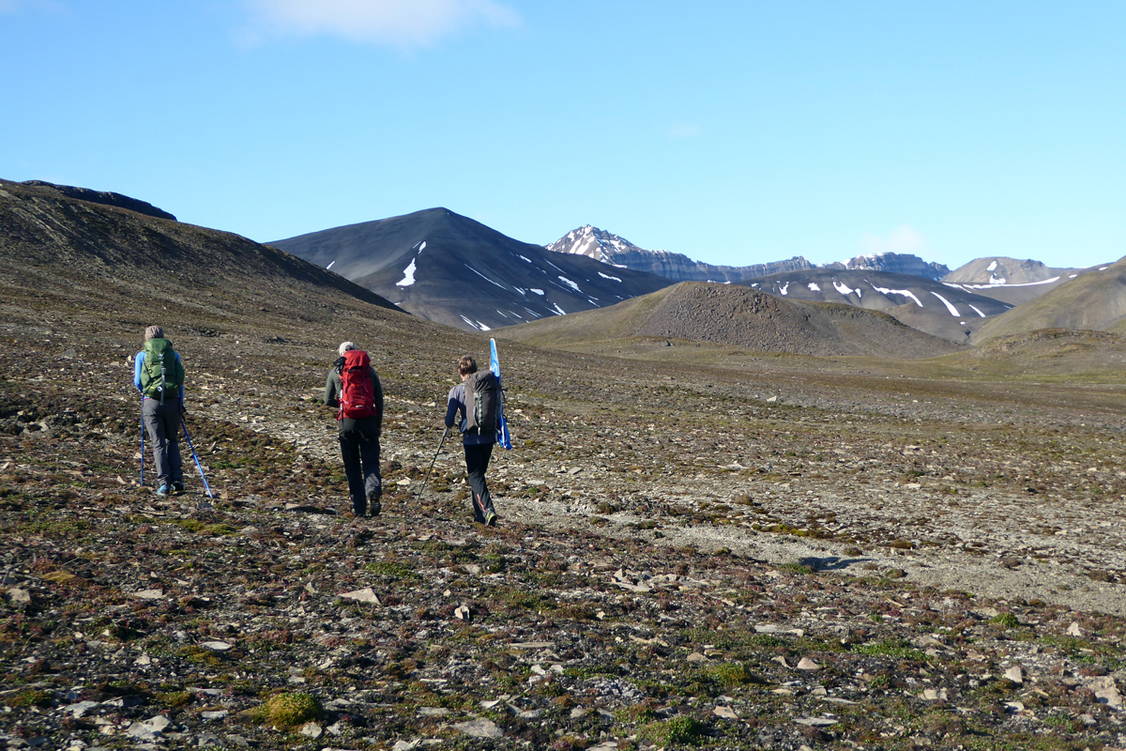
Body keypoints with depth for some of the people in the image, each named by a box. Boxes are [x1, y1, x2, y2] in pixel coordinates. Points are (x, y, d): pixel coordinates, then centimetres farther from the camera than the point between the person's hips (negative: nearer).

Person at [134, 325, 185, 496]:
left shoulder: (141, 356, 5)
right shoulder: (174, 354, 10)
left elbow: (137, 382, 5)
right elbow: (181, 381, 9)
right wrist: (181, 403, 18)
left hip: (151, 402, -2)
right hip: (172, 402, 2)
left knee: (158, 444, 3)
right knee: (172, 441, 16)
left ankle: (163, 482, -4)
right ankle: (177, 480, 6)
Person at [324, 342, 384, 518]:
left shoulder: (335, 371, 9)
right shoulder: (370, 370, 9)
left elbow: (328, 400, 10)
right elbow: (379, 399, 6)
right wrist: (379, 424, 14)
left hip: (347, 422, 0)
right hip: (368, 421, 0)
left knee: (352, 466, 9)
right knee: (371, 462, 1)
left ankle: (358, 506, 6)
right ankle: (373, 491, -27)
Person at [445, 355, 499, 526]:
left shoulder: (456, 391, -5)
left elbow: (449, 421, -6)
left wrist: (452, 423, 15)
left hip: (471, 439, -4)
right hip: (489, 437, 4)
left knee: (475, 476, -1)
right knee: (478, 473, 19)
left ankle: (488, 510, -22)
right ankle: (479, 514, 23)